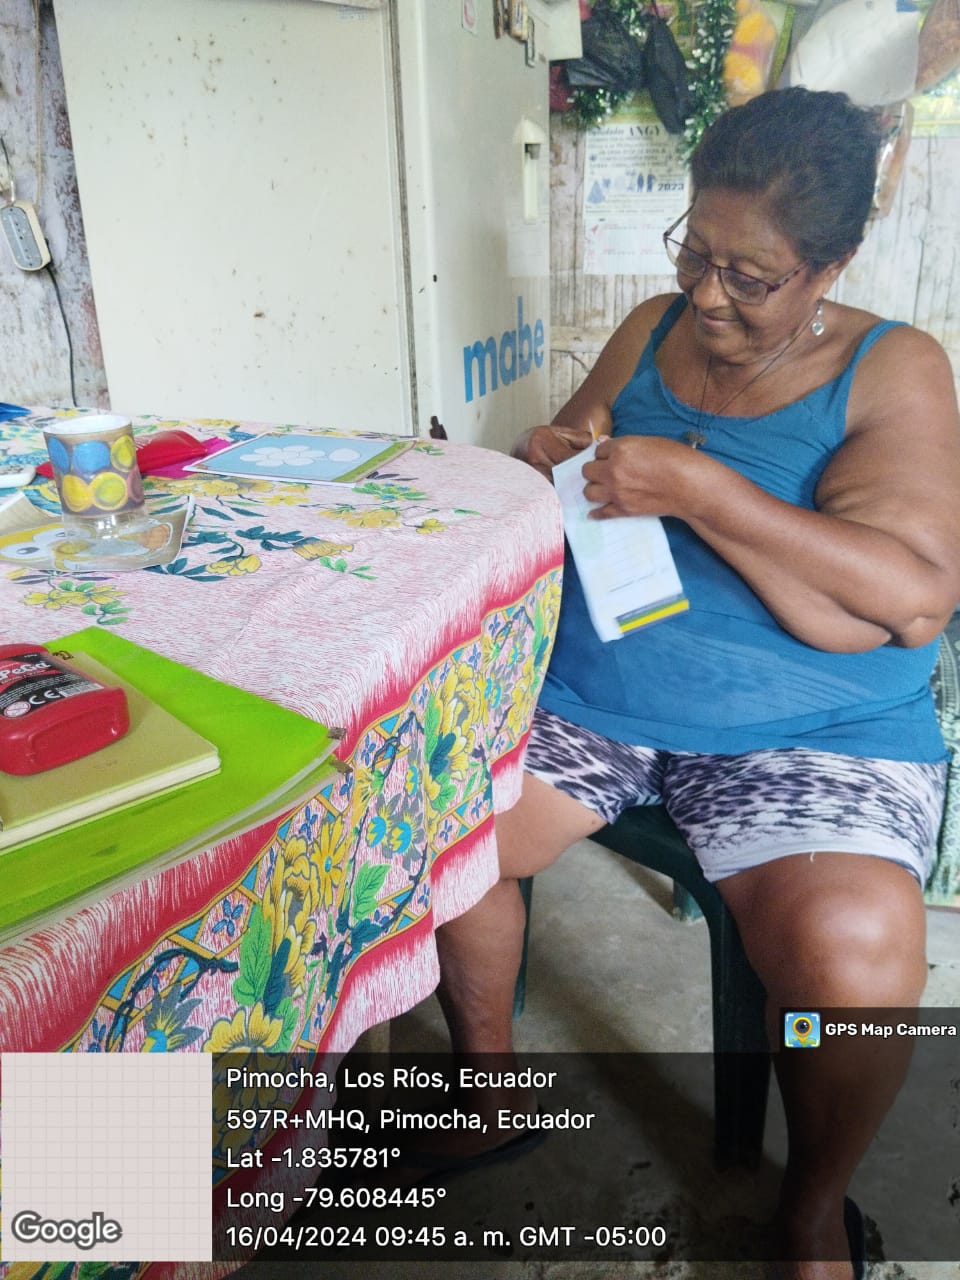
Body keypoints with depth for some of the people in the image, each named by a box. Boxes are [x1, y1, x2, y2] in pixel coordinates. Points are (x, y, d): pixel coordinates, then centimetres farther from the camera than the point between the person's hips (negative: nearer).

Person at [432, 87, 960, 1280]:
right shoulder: (651, 330, 11)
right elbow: (568, 441, 22)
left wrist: (695, 487, -22)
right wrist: (546, 457, -5)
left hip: (813, 732, -3)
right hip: (588, 686, 4)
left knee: (859, 960, -28)